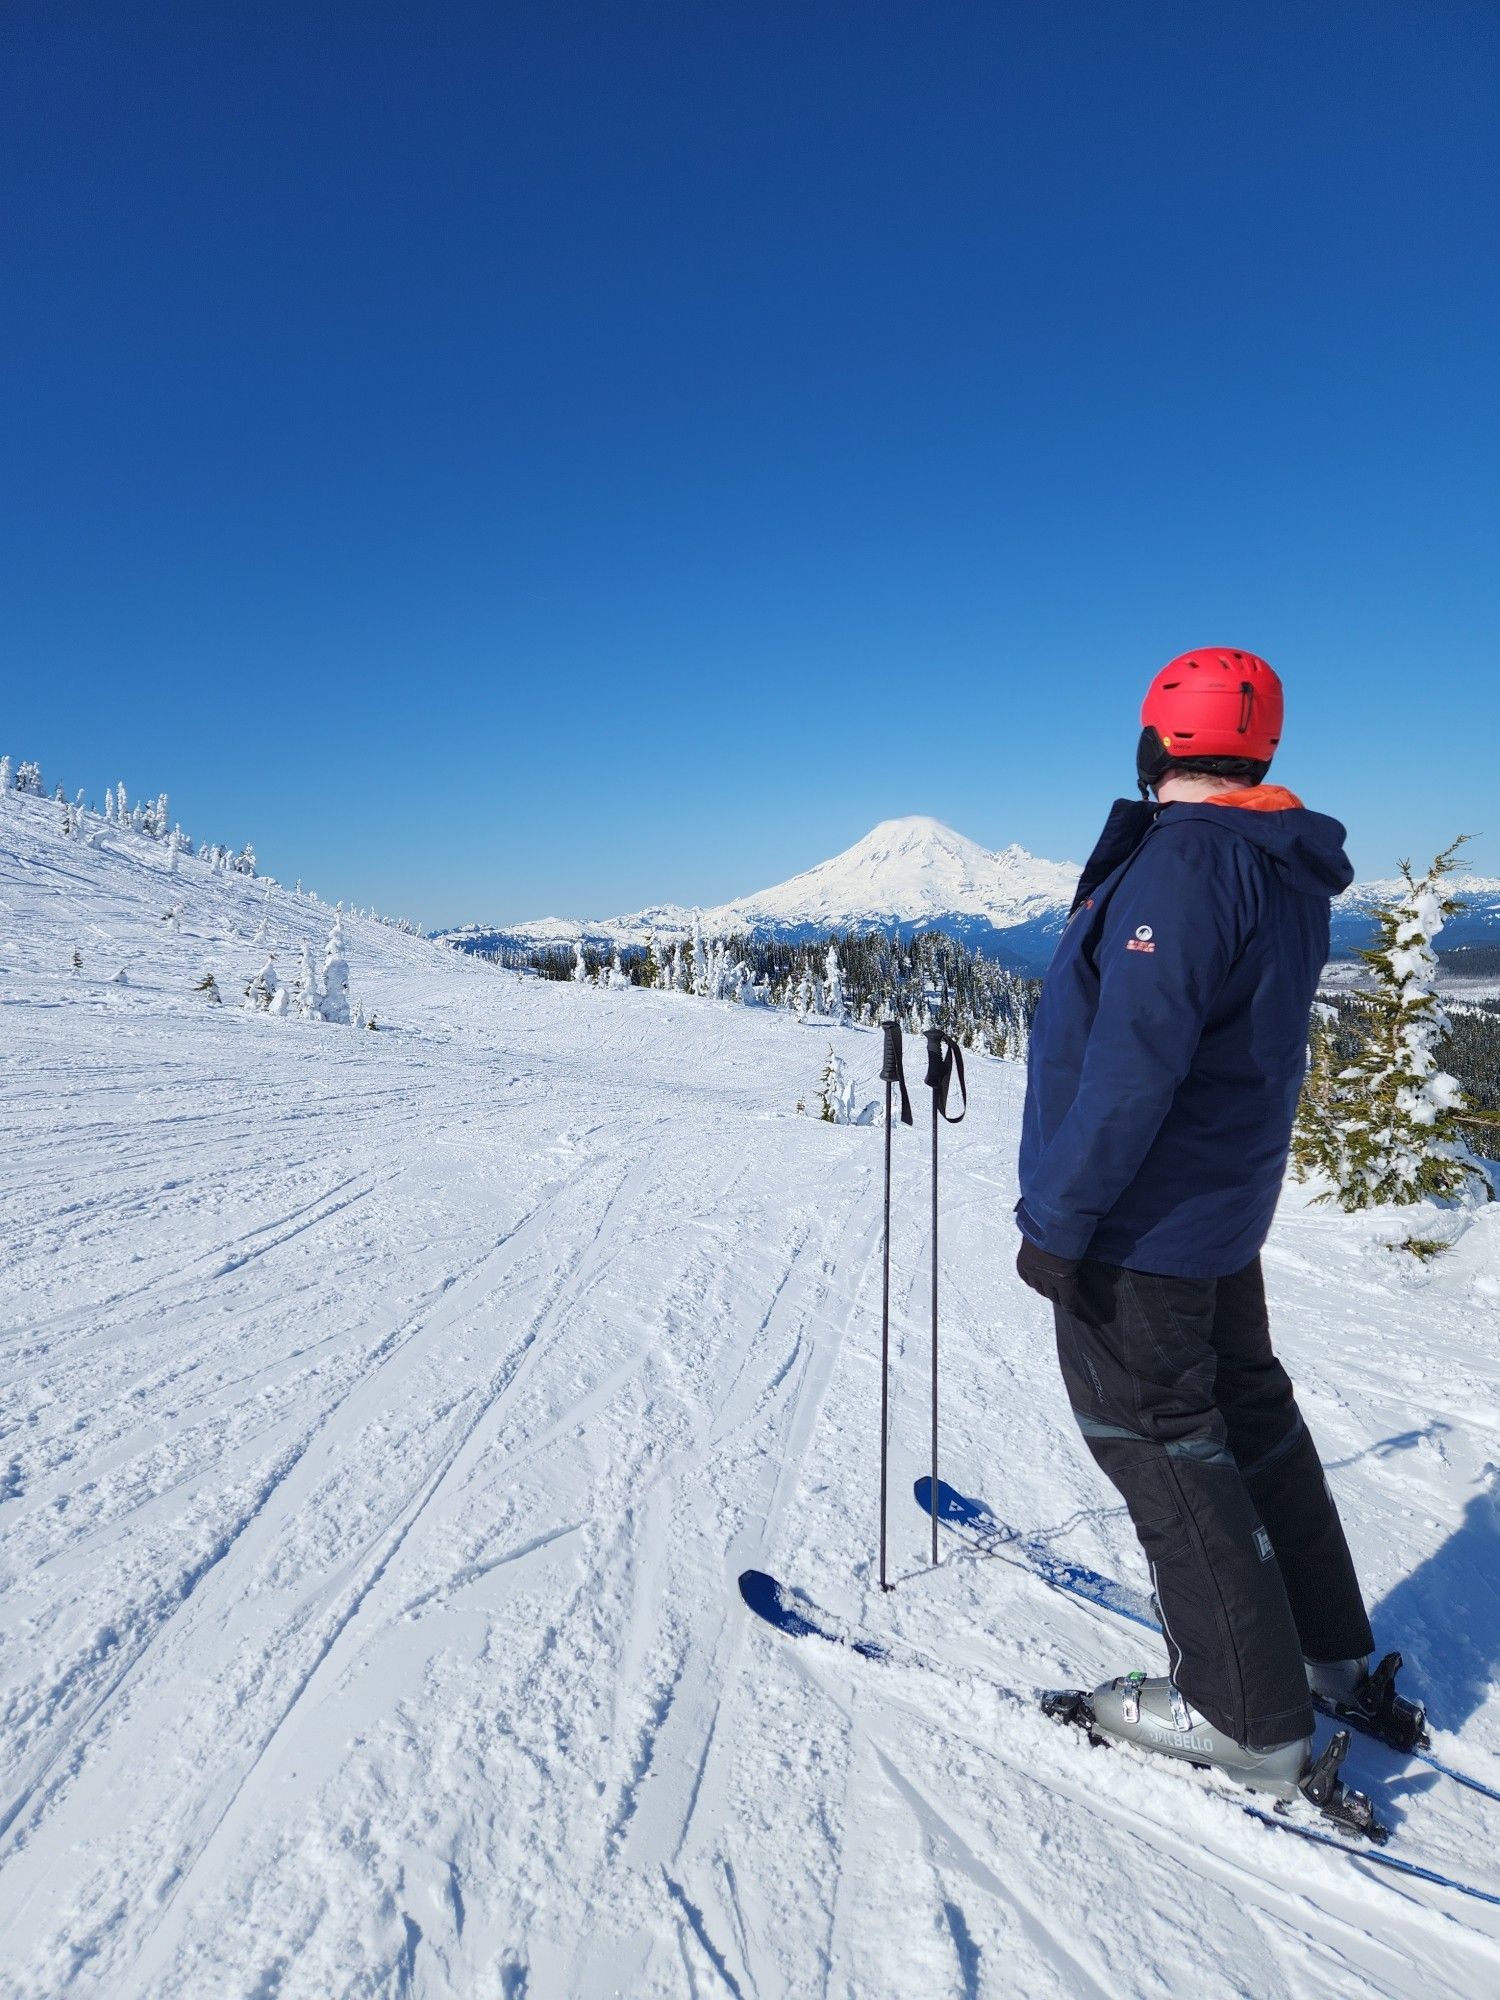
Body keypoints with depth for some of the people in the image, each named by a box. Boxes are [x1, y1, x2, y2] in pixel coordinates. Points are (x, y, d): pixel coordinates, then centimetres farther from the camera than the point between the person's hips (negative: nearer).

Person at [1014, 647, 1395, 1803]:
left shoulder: (1184, 862, -22)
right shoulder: (1288, 874, 8)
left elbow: (1133, 1064, -27)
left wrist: (1058, 1218, -21)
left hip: (1138, 1227, -9)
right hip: (1226, 1211, 10)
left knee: (1155, 1439, 5)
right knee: (1246, 1412, 23)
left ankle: (1249, 1720, 20)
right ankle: (1327, 1648, 40)